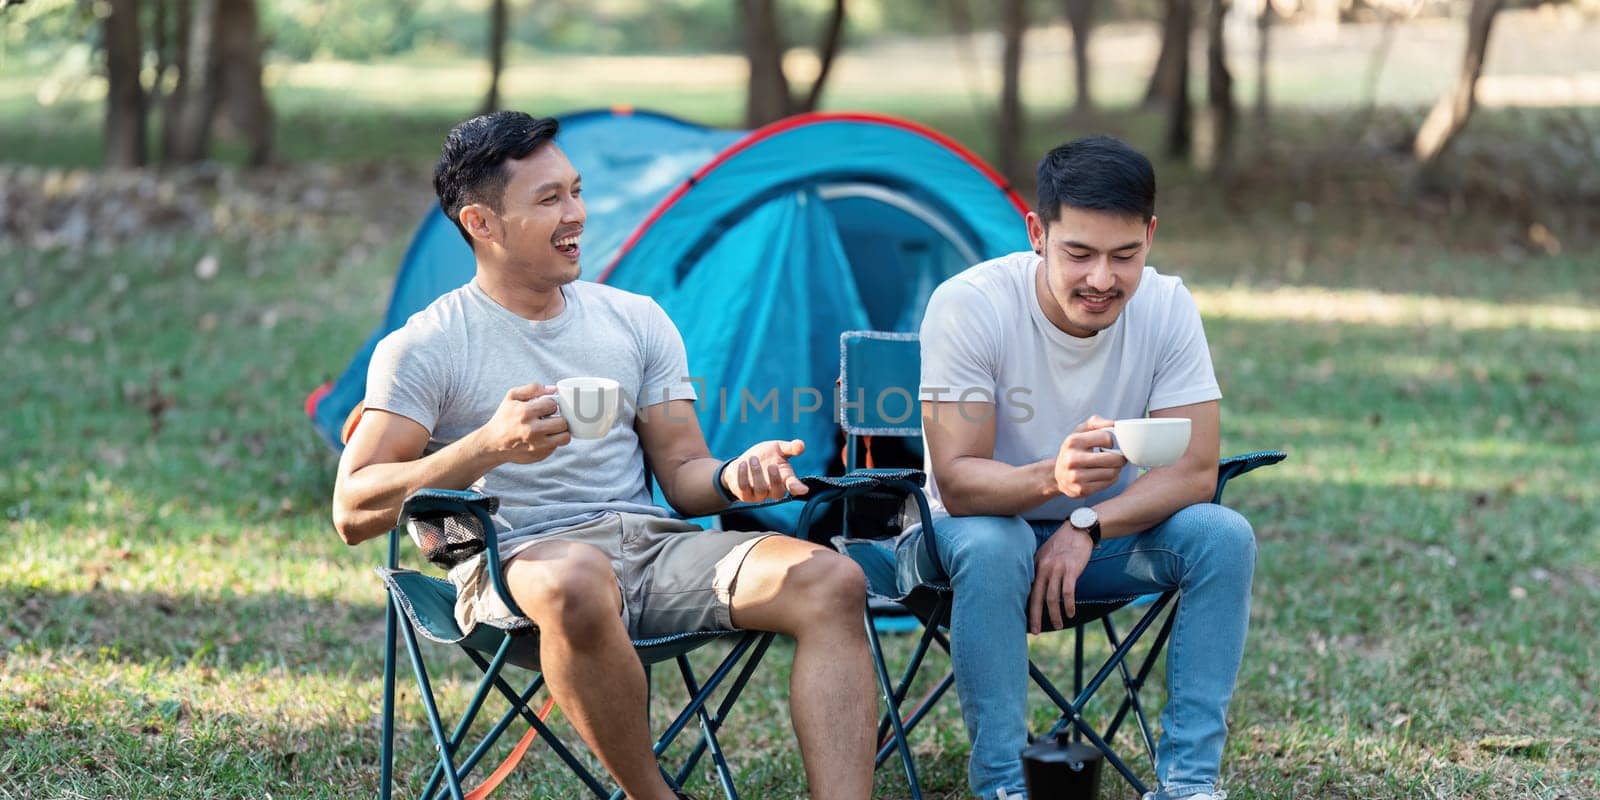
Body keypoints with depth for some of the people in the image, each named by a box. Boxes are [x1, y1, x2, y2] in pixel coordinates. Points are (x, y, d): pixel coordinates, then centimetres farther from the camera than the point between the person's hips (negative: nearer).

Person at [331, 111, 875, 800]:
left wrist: (733, 478, -10)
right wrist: (489, 446, -19)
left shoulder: (637, 322, 16)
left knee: (831, 581, -22)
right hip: (515, 563, -5)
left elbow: (682, 474, 16)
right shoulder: (424, 348, 2)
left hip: (653, 549, 5)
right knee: (576, 581, -43)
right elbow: (353, 512, -5)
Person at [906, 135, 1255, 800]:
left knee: (1224, 536, -23)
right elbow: (956, 481, -29)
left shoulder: (1167, 308, -15)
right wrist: (1053, 478, -50)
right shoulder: (968, 306, -25)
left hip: (1101, 542, 3)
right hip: (977, 526, -3)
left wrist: (1086, 526, -32)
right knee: (991, 545, -37)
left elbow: (1194, 470, -16)